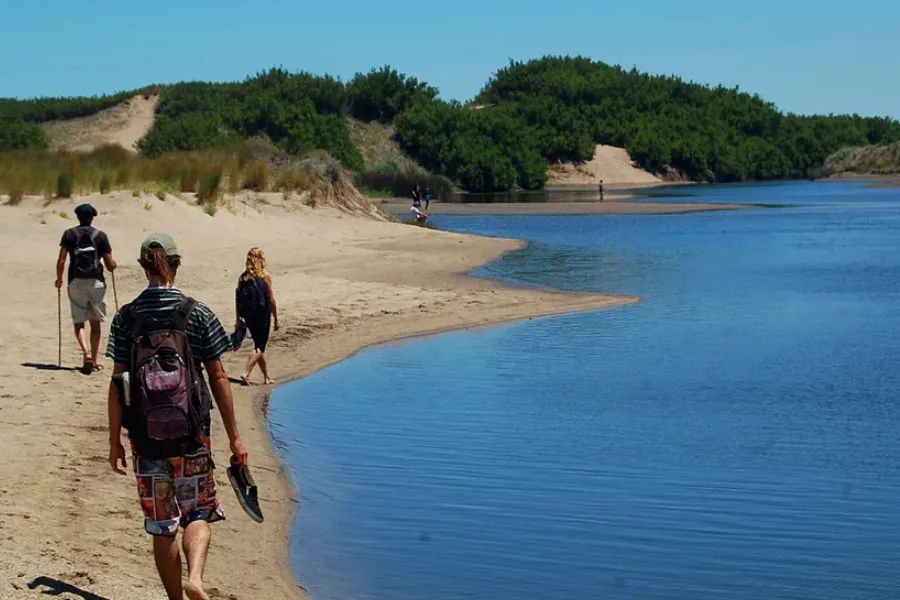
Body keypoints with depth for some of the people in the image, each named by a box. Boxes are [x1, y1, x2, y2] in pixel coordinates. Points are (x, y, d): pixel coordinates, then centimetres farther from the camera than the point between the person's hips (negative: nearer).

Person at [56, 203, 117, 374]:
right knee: (95, 323, 13)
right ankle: (93, 360, 15)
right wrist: (113, 263, 22)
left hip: (76, 283, 0)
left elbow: (61, 261, -6)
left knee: (79, 323, 6)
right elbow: (110, 266, -1)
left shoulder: (69, 234, 1)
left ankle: (86, 354, -17)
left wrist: (59, 279, 10)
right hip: (96, 283, 0)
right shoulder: (100, 236, 0)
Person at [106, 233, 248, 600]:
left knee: (162, 527, 12)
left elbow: (117, 385, -3)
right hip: (192, 436, -1)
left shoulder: (126, 318, -2)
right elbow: (218, 379, -2)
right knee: (198, 514, 11)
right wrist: (234, 437, 4)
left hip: (145, 437, 1)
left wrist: (115, 441, 5)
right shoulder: (198, 314, -3)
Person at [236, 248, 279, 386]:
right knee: (259, 347, 1)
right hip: (262, 316, -5)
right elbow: (271, 300, -10)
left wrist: (239, 318, 12)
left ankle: (267, 377, 24)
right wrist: (276, 319, -2)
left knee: (259, 344, 16)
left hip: (248, 316, 5)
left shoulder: (243, 277, 1)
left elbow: (237, 299, 3)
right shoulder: (265, 277, -11)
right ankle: (246, 373, -16)